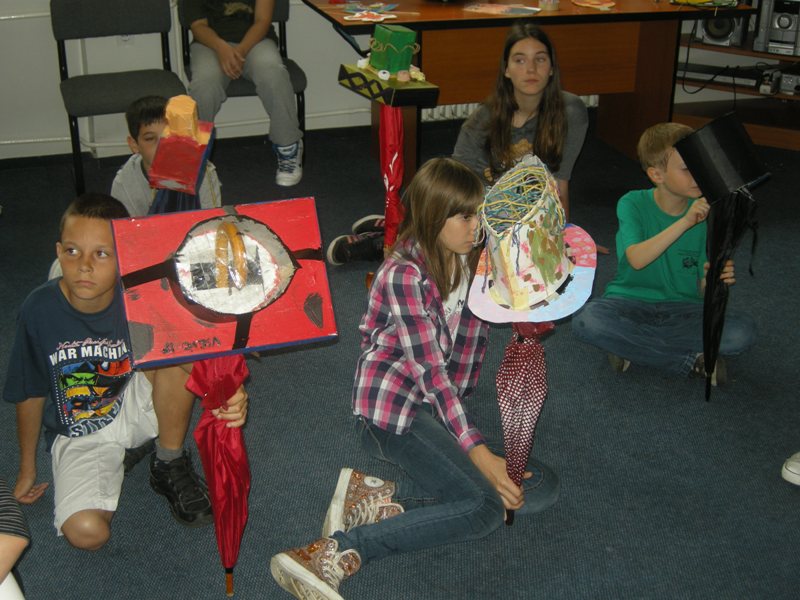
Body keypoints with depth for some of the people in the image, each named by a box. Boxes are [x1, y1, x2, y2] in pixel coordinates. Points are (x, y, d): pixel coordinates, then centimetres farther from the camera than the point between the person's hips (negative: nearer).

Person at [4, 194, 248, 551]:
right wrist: (27, 469, 7)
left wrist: (223, 398, -43)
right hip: (78, 433, -2)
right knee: (85, 532, -27)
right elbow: (30, 394, -5)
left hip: (136, 404, 2)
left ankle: (170, 466, -7)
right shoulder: (40, 310, -19)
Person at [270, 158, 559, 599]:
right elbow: (430, 369, -21)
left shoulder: (472, 258, 6)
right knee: (484, 508, -25)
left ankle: (379, 497, -13)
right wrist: (477, 452, -27)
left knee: (541, 489, -9)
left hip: (443, 405, 8)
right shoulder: (404, 274, -16)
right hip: (392, 409, -8)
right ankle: (333, 554, -25)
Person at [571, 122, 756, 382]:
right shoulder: (632, 204, -9)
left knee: (743, 332, -25)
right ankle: (692, 361, -20)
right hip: (631, 301, -1)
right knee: (587, 321, -34)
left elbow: (702, 286, 0)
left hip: (683, 308, 1)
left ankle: (632, 345, -16)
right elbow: (637, 259, -26)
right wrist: (685, 222, -34)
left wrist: (714, 280, -25)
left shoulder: (705, 213, -2)